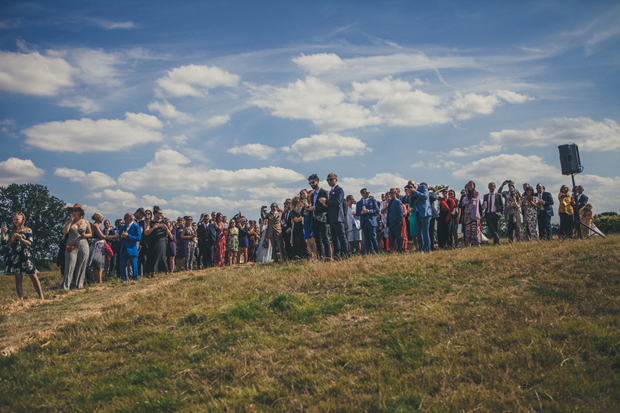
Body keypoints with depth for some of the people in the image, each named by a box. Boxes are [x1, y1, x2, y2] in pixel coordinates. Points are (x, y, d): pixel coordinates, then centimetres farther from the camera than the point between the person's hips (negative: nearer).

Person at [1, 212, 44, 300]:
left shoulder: (27, 230, 5)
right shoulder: (11, 231, 13)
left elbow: (30, 243, -6)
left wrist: (21, 239, -23)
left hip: (25, 256, -3)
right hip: (14, 257, 3)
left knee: (33, 276, -4)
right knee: (18, 277, 3)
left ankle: (41, 296, 1)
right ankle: (20, 299, 5)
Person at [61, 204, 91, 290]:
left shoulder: (86, 222, 7)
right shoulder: (69, 221, 6)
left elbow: (90, 234, 16)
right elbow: (64, 231, -11)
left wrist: (85, 235, -6)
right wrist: (71, 220, -9)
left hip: (83, 246, 1)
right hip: (71, 246, -1)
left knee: (81, 266, 3)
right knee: (70, 266, -8)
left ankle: (79, 284, 14)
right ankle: (65, 286, -5)